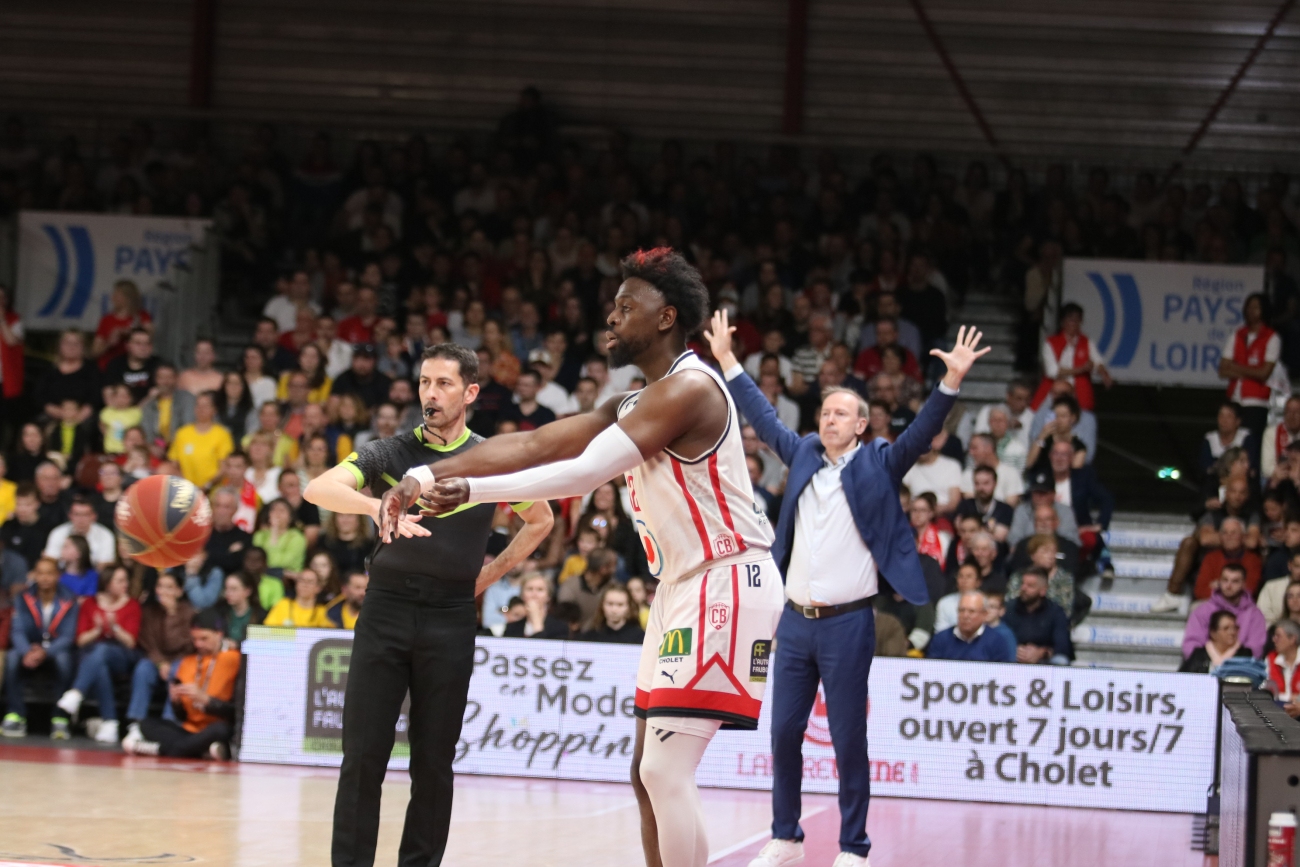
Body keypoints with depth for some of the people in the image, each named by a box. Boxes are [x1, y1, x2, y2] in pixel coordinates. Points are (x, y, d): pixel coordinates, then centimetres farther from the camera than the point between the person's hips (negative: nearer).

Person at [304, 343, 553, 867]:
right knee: (363, 756, -4)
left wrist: (491, 573, 10)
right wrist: (377, 506, -34)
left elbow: (540, 521, 21)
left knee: (434, 761, 4)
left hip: (450, 618, 1)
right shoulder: (390, 454, 1)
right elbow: (319, 488, -16)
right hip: (387, 608, -1)